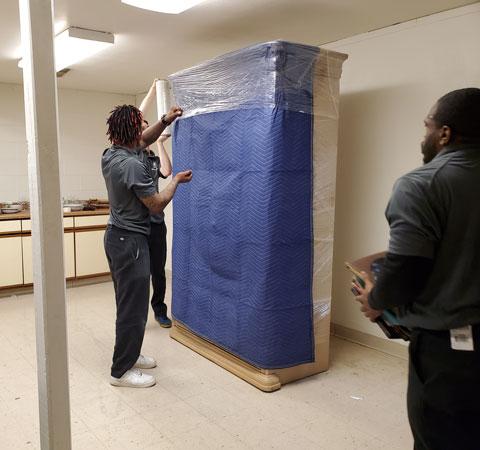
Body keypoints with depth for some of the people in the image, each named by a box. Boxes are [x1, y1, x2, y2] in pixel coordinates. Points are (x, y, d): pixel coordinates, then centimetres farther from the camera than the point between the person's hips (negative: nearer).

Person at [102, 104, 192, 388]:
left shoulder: (110, 155, 5)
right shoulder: (133, 166, -23)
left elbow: (144, 141, 22)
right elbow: (157, 205, -16)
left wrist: (165, 122, 11)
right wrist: (177, 181, -2)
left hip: (116, 236, 10)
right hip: (130, 241, -10)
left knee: (128, 302, 19)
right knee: (133, 307, -1)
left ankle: (128, 355, 32)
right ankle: (121, 371, 10)